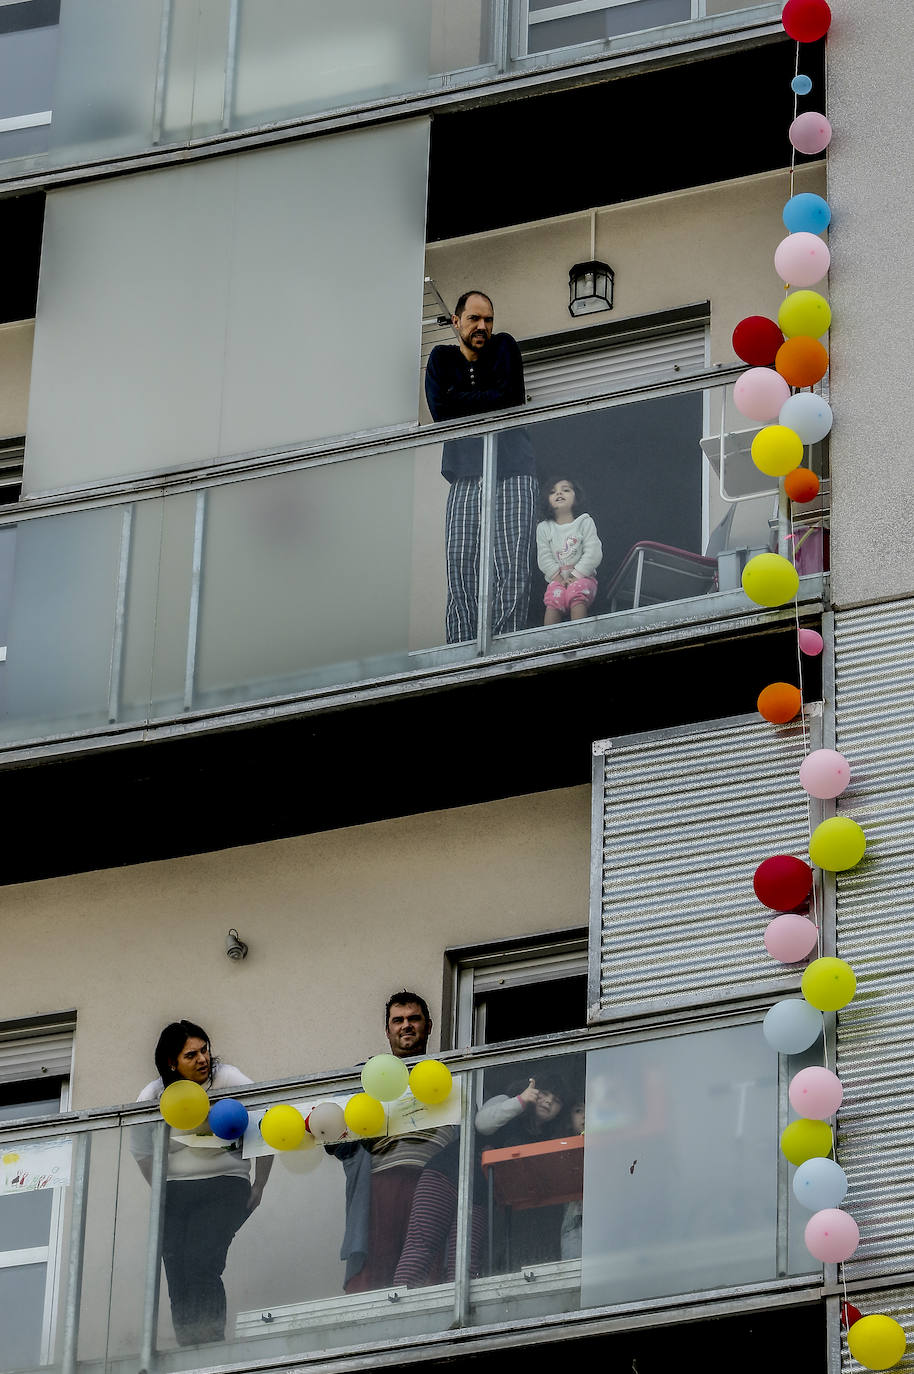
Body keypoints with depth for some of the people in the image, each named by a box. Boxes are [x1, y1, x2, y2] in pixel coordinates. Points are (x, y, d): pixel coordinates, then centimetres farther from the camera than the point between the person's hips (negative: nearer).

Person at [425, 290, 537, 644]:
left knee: (513, 569, -14)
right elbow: (439, 411, -1)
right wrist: (486, 404, -1)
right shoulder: (441, 358, 15)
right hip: (466, 475, 2)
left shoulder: (505, 348, 11)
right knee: (460, 567, -10)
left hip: (512, 472, -2)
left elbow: (508, 399, -6)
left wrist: (460, 399, 1)